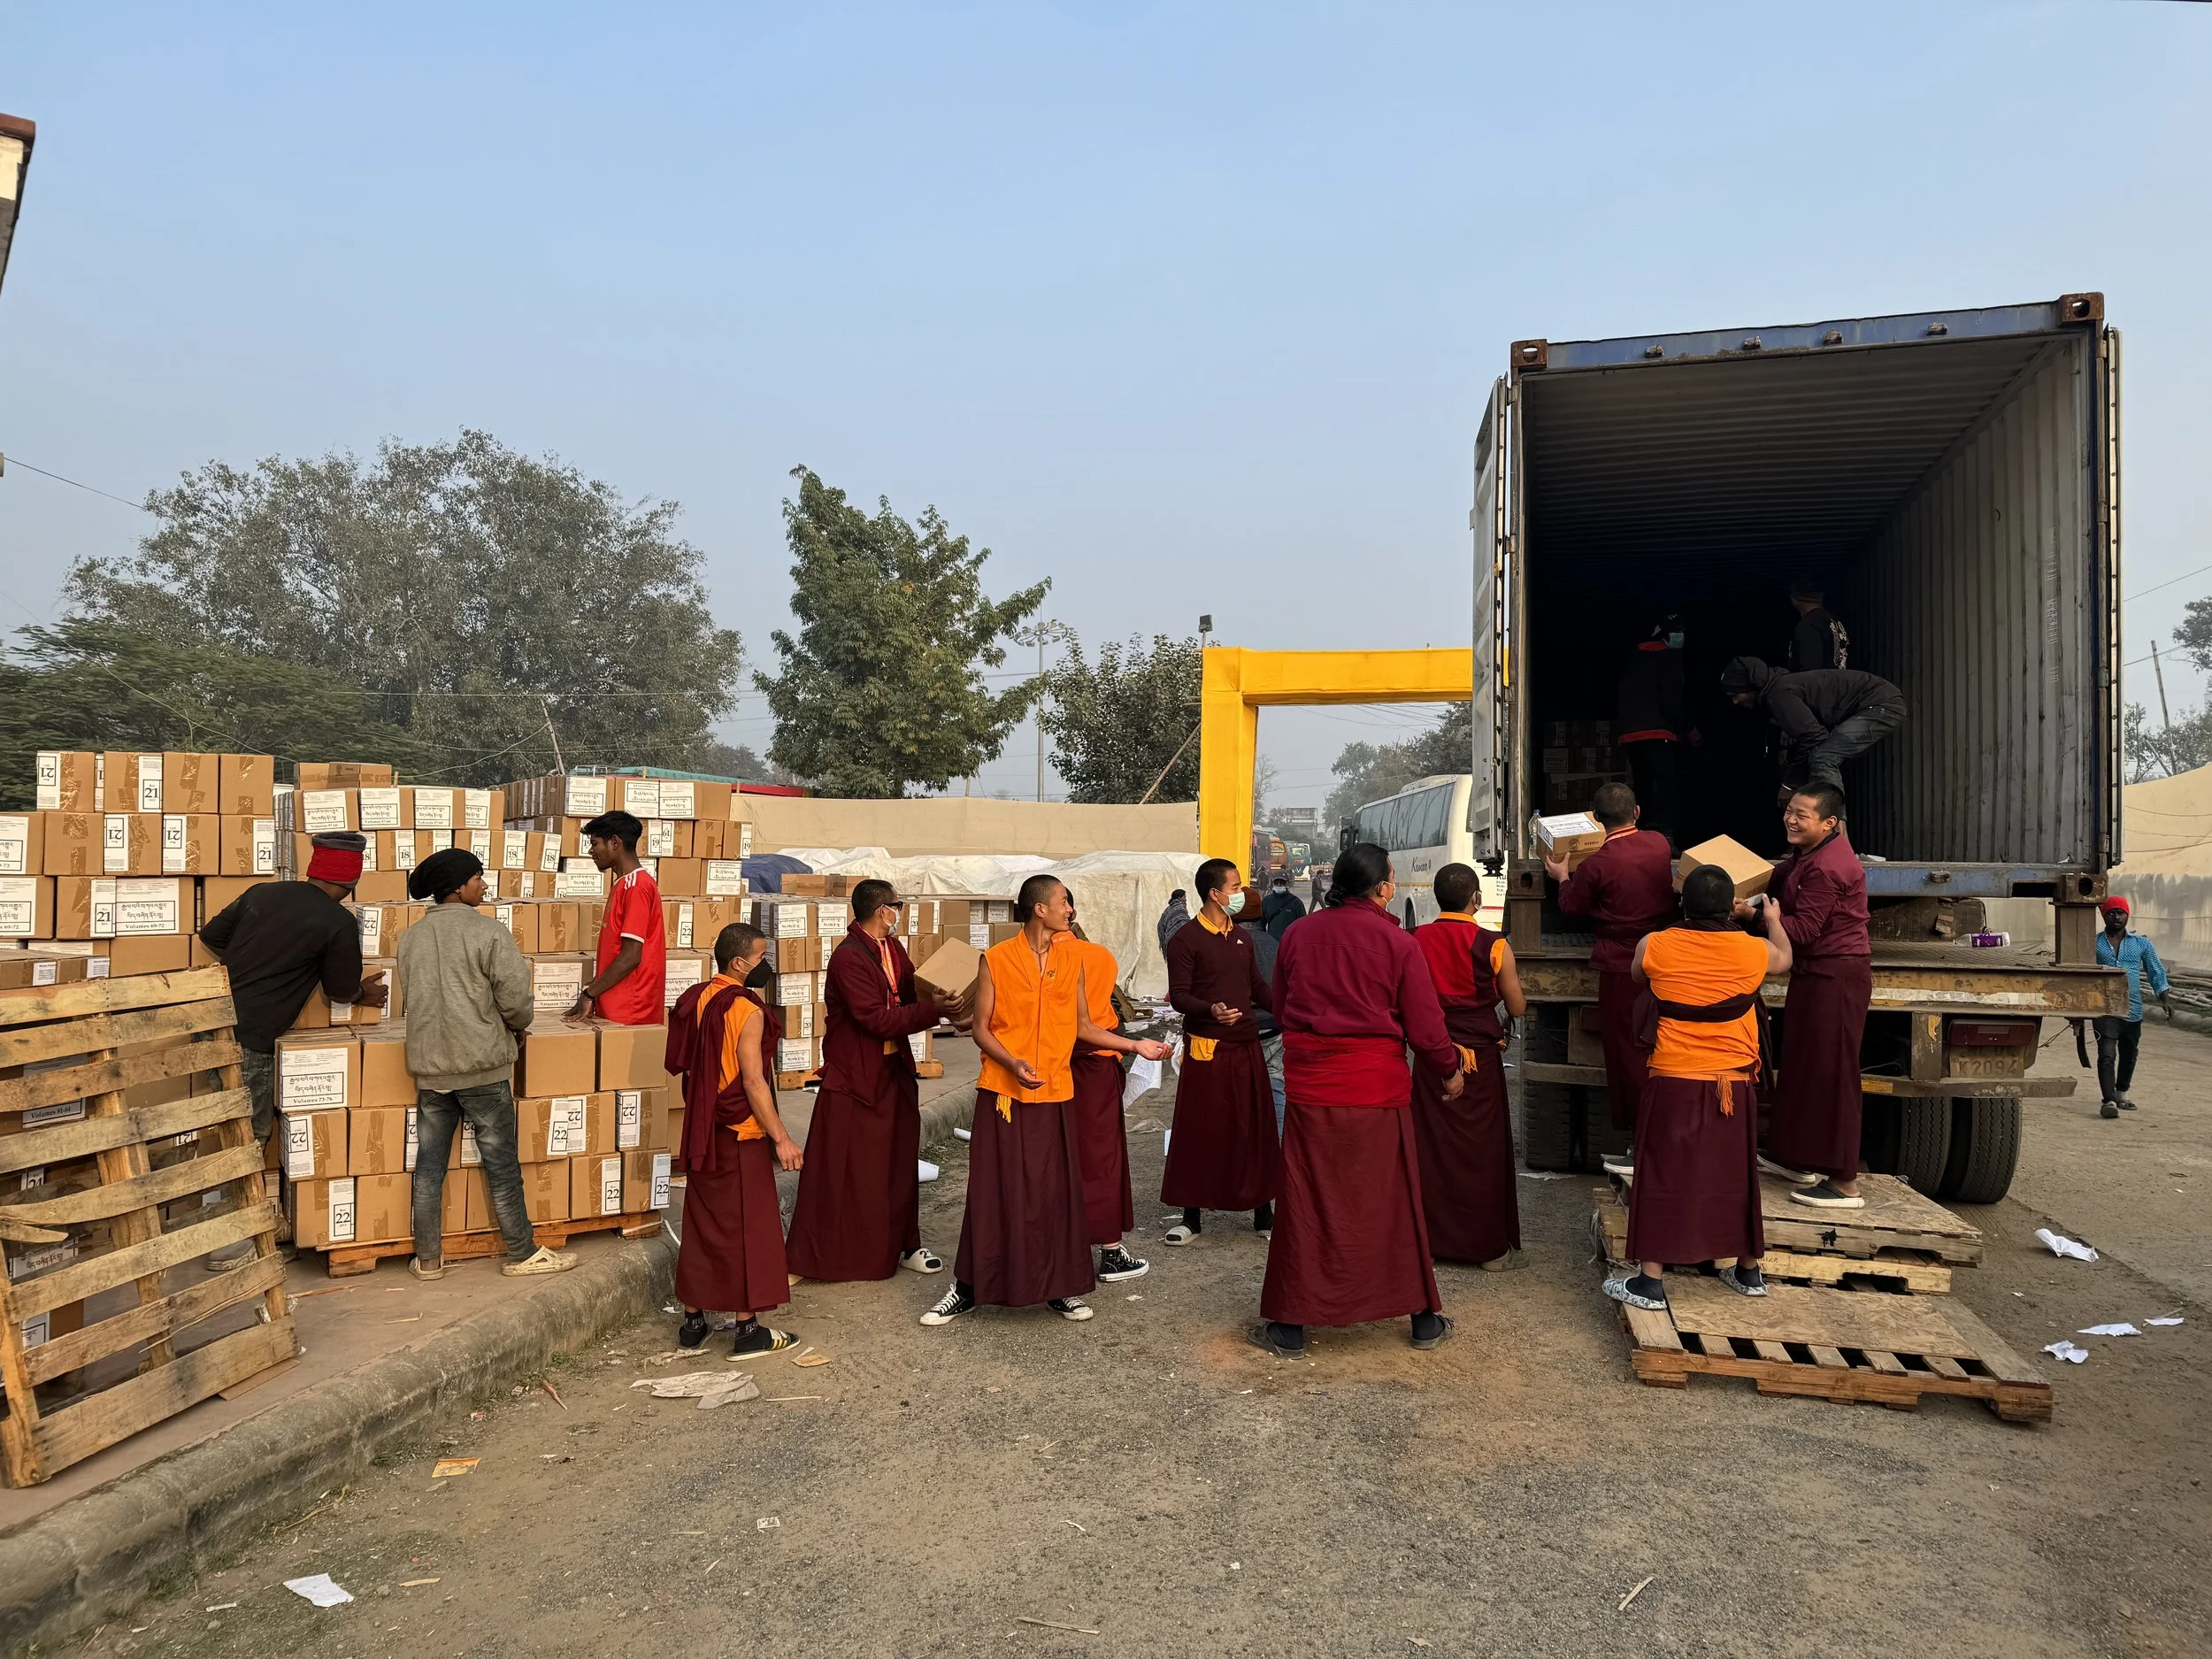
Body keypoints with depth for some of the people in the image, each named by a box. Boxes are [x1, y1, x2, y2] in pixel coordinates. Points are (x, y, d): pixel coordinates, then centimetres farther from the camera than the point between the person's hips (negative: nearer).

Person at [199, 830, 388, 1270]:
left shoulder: (262, 892, 8)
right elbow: (341, 990, 1)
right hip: (250, 1039, -7)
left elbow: (210, 936, 16)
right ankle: (225, 1246, 11)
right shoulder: (340, 923, -8)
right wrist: (363, 994, 23)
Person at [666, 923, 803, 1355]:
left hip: (701, 1133, 8)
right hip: (740, 1137, -7)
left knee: (701, 1224, 15)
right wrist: (781, 1138, -16)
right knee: (747, 1228, 2)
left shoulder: (694, 1000, 5)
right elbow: (753, 1083, -20)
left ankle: (693, 1321, 22)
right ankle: (747, 1329, 8)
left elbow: (681, 1064, 12)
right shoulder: (746, 1010, -18)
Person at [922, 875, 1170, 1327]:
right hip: (1004, 1093, -3)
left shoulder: (1070, 959, 6)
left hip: (1054, 1095, 3)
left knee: (1057, 1191, 7)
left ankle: (1060, 1287, 20)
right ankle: (968, 1288, 14)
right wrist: (1013, 1063, -20)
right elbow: (981, 1029, -4)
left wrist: (1136, 1045, 4)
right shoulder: (996, 959, -6)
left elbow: (1083, 1027, 10)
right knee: (994, 1192, 1)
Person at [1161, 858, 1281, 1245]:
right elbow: (1179, 997, -13)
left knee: (1256, 1129, 9)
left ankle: (1263, 1211, 21)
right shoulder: (1186, 940, -7)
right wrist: (1211, 1010, -30)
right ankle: (1191, 1216, 12)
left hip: (1247, 1047, 6)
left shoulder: (1241, 938, 14)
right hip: (1206, 1050, -6)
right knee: (1199, 1133, 1)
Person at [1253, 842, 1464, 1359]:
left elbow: (1280, 1012, 13)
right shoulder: (1398, 943, -8)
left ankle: (1290, 1326, 13)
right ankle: (1424, 1319, 25)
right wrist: (1450, 1071, 13)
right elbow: (1425, 1027, -6)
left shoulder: (1297, 935, 1)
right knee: (1394, 1201, 11)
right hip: (1379, 1087, -2)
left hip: (1309, 1085, 2)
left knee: (1307, 1204, 8)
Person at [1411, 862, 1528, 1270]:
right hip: (1479, 1057, -2)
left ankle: (1432, 1238, 21)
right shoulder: (1493, 945, -11)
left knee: (1432, 1148, 12)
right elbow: (1517, 1008, -3)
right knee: (1483, 1150, 8)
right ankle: (1490, 1247, 16)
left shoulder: (1415, 941, -5)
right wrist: (1517, 984, 17)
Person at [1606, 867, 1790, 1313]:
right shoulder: (1754, 950, -5)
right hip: (1733, 1086, 2)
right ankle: (1748, 1270, 31)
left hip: (1673, 1083, -2)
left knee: (1663, 1177, 3)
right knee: (1735, 1177, 16)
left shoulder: (1654, 946, -8)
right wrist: (1774, 920, 41)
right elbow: (1784, 958, 21)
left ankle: (1650, 1280, 4)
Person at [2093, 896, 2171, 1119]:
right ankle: (2108, 1101, -18)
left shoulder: (2141, 943, 9)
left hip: (2133, 1010, 3)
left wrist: (2165, 998, -4)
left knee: (2128, 1056, 14)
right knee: (2107, 1056, -14)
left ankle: (2121, 1096, 32)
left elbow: (2156, 971, 8)